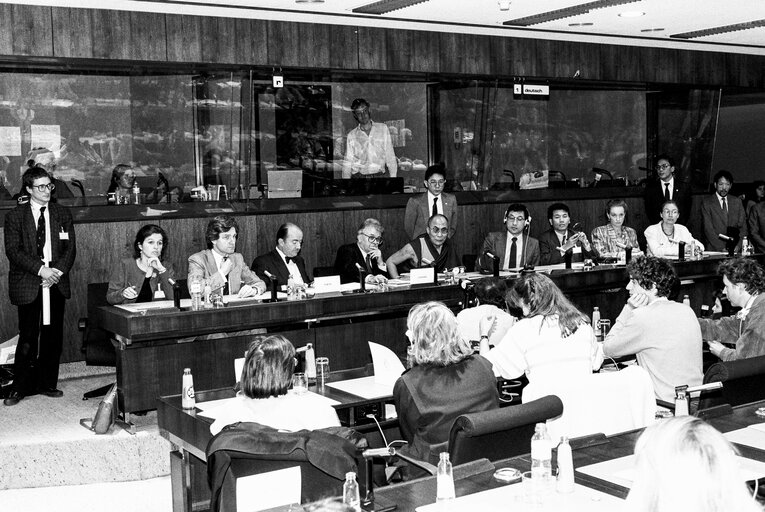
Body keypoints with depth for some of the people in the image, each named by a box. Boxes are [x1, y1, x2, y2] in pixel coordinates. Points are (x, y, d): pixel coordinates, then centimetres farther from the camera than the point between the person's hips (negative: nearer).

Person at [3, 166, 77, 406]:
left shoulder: (62, 214, 11)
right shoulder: (15, 216, 2)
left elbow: (70, 248, 7)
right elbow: (13, 251, -6)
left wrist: (58, 271, -9)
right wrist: (40, 269, -16)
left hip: (56, 283, 3)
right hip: (27, 285, -3)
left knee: (53, 336, 5)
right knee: (28, 337, -3)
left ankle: (47, 384, 16)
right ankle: (20, 388, 7)